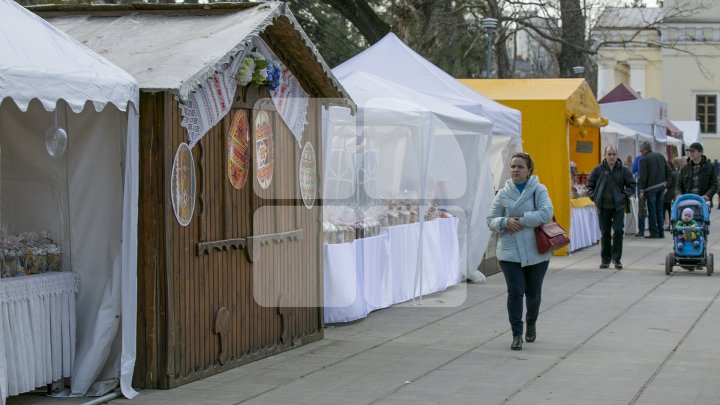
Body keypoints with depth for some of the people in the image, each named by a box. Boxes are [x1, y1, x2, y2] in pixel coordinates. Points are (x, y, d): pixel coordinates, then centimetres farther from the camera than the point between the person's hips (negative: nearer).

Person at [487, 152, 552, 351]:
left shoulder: (539, 190, -2)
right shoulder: (503, 193, 6)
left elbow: (546, 213, -16)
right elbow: (491, 220, 6)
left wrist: (521, 220, -18)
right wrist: (506, 222, -14)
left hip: (536, 251, -1)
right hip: (510, 251, 1)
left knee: (533, 293, 12)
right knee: (515, 292, -8)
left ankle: (531, 324, 39)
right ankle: (517, 334, -2)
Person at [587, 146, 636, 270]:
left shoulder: (623, 170, -1)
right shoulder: (598, 170, 0)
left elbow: (632, 185, 6)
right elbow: (590, 185, 10)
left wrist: (624, 195, -7)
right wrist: (594, 197, -3)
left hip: (618, 206, -1)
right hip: (603, 207, 1)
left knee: (618, 231, -9)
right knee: (605, 233, 7)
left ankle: (616, 258, 3)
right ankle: (605, 259, 16)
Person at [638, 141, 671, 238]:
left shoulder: (644, 159, -11)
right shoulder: (660, 156, 9)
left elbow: (643, 177, -13)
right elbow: (668, 170, 10)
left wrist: (642, 190, -9)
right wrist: (665, 181, 18)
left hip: (651, 187, -6)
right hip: (661, 186, 6)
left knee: (652, 210, -1)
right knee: (659, 209, 12)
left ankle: (654, 233, -1)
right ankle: (661, 232, 13)